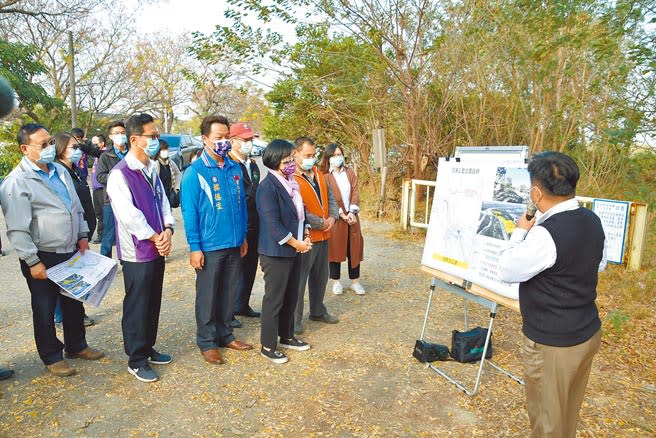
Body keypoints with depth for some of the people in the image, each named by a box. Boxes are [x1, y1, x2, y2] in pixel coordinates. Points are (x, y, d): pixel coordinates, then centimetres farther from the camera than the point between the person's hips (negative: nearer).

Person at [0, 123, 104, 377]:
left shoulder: (60, 171, 7)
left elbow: (76, 208, 17)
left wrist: (83, 236, 10)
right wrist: (33, 262, -18)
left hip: (71, 253, 7)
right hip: (43, 258, -7)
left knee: (74, 302, 18)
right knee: (45, 309, 9)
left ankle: (77, 346, 36)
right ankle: (52, 357, 25)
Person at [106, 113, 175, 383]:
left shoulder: (151, 170, 10)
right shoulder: (120, 174, -15)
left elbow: (163, 203, 9)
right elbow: (129, 215, -21)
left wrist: (167, 231, -8)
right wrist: (155, 238, -13)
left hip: (157, 249, 8)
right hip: (137, 253, -7)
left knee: (153, 303, 17)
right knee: (136, 307, 5)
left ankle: (148, 348, 34)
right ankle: (136, 360, 19)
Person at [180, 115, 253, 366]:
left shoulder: (235, 169, 6)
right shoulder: (195, 172, -9)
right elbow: (189, 211, -10)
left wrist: (243, 237, 12)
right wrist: (194, 247, -13)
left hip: (234, 245, 5)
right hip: (209, 246, -5)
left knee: (229, 293, 15)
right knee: (207, 296, 8)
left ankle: (225, 335, 31)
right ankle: (206, 342, 23)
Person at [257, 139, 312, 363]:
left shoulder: (292, 183, 9)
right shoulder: (268, 187, -17)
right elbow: (272, 224, -21)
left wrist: (305, 236, 4)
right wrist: (296, 243, -15)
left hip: (295, 249, 8)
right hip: (276, 252, -8)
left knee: (291, 297, 18)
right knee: (274, 299, 3)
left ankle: (287, 336, 34)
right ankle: (268, 346, 17)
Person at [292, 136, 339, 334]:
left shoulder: (319, 175, 11)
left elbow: (330, 198, 17)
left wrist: (332, 217, -2)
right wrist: (321, 223, -15)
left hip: (323, 235, 8)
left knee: (320, 277, 20)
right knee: (299, 279, 2)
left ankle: (317, 311, 38)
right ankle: (294, 319, 16)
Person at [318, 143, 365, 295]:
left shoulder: (350, 173, 9)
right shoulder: (324, 176, -5)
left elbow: (355, 193, 1)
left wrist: (352, 212, -12)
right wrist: (341, 214, -16)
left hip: (352, 216, 4)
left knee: (354, 248, 7)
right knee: (335, 248, 5)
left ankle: (355, 281, 18)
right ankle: (336, 282, 18)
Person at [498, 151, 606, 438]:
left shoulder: (545, 234, -30)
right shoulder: (591, 221, -2)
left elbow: (507, 271, -17)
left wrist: (520, 231, -5)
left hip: (553, 344, -8)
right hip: (588, 332, 8)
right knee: (569, 411, 27)